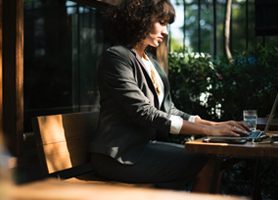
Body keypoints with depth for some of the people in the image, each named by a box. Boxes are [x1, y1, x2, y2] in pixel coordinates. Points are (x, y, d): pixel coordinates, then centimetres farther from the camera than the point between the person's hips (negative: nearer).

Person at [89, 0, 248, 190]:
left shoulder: (150, 61, 17)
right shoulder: (116, 57, -10)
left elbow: (168, 110, 12)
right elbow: (145, 114, -19)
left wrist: (214, 124, -3)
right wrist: (208, 130, -21)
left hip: (147, 144, 8)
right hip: (120, 155, -7)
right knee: (202, 161, -19)